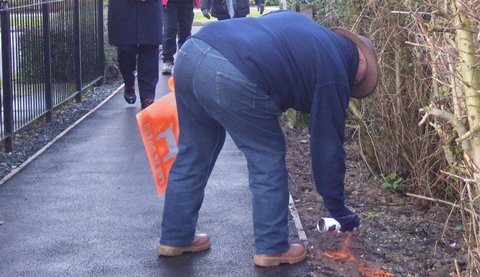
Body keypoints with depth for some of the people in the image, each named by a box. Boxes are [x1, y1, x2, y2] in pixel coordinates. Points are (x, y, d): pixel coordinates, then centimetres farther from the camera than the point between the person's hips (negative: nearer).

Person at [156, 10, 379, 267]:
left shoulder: (299, 23, 30)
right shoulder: (333, 73, 10)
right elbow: (328, 147, 14)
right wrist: (337, 209, 25)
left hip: (190, 53, 8)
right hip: (233, 79, -8)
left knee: (193, 154, 22)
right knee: (267, 159, 13)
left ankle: (175, 238, 33)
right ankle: (272, 249, 21)